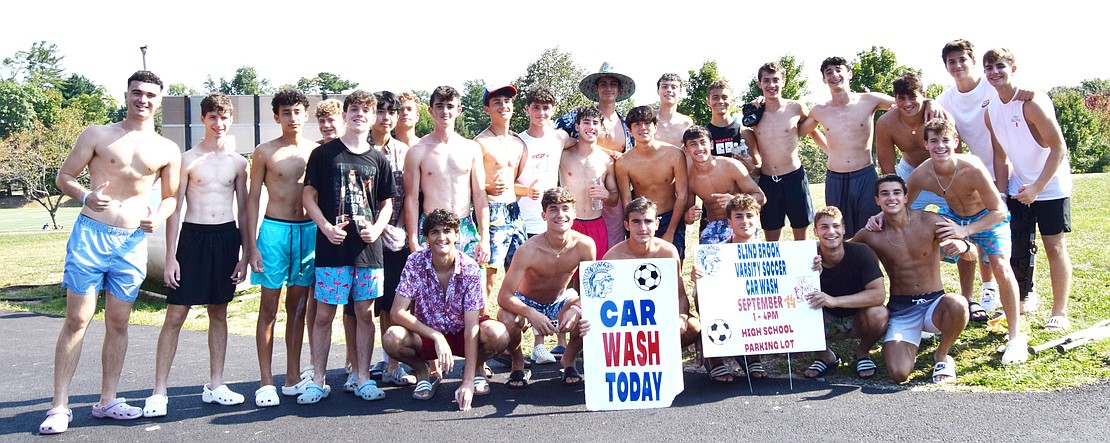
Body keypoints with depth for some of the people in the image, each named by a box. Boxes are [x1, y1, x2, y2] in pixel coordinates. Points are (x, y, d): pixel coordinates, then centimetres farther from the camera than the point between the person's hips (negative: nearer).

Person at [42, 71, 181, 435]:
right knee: (77, 320, -4)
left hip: (133, 241, 3)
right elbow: (64, 177, 4)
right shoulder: (97, 135, 3)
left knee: (118, 323, 8)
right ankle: (59, 406, 3)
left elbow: (171, 196, 16)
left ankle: (107, 401, 19)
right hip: (90, 234, -2)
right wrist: (84, 196, -17)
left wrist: (159, 216, -6)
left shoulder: (168, 151, 9)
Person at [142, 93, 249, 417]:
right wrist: (170, 257, -7)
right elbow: (174, 209, -2)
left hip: (227, 238, 3)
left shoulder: (237, 162, 7)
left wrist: (244, 255, 6)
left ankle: (215, 386, 20)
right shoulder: (188, 159, -1)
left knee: (219, 313, 11)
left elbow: (243, 210, 11)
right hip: (194, 236, -3)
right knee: (175, 315, -4)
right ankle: (159, 392, 2)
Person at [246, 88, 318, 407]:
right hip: (274, 230, -3)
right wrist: (252, 245, -5)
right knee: (269, 308, -1)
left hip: (309, 231, 3)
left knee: (298, 307, 9)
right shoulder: (265, 152, 1)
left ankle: (293, 377, 17)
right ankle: (266, 382, 4)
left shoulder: (315, 151, 8)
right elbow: (253, 199, 2)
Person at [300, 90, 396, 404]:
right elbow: (309, 196, 2)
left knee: (365, 313, 7)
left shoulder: (378, 159, 10)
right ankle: (318, 381, 11)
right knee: (324, 313, 1)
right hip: (332, 246, -2)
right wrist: (326, 227, -12)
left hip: (368, 247, 2)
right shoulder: (324, 154, 3)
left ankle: (363, 379, 16)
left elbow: (387, 203, 14)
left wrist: (376, 229, -4)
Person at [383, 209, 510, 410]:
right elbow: (398, 312, -20)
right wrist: (437, 337, -31)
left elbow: (471, 326, -24)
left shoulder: (470, 268, -19)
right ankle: (423, 373, 3)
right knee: (391, 339, -31)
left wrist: (468, 381, -30)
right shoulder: (415, 263, -16)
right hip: (427, 336, 1)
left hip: (461, 334, 0)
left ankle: (475, 369, 5)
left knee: (498, 335, -31)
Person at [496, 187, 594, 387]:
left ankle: (568, 361, 4)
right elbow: (504, 296, -30)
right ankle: (518, 363, 0)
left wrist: (576, 310, -33)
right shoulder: (529, 250, -30)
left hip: (560, 301, 2)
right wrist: (531, 313, -49)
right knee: (507, 319, -34)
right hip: (527, 303, -2)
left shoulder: (584, 245, -23)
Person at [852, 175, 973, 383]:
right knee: (899, 374, -21)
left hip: (934, 302, 0)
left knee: (957, 305, -37)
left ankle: (942, 354, -3)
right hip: (900, 309, 0)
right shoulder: (871, 235, -7)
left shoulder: (930, 222, -10)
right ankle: (908, 345, 18)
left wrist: (962, 246, -35)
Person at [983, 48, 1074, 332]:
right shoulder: (991, 111, 1)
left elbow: (1059, 148, -20)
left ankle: (1060, 312, 7)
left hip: (1050, 184, -6)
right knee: (1017, 247, 8)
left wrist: (1037, 187, -22)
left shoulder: (1032, 103, -20)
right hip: (1019, 186, 6)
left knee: (1054, 246, -2)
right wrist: (1001, 194, 0)